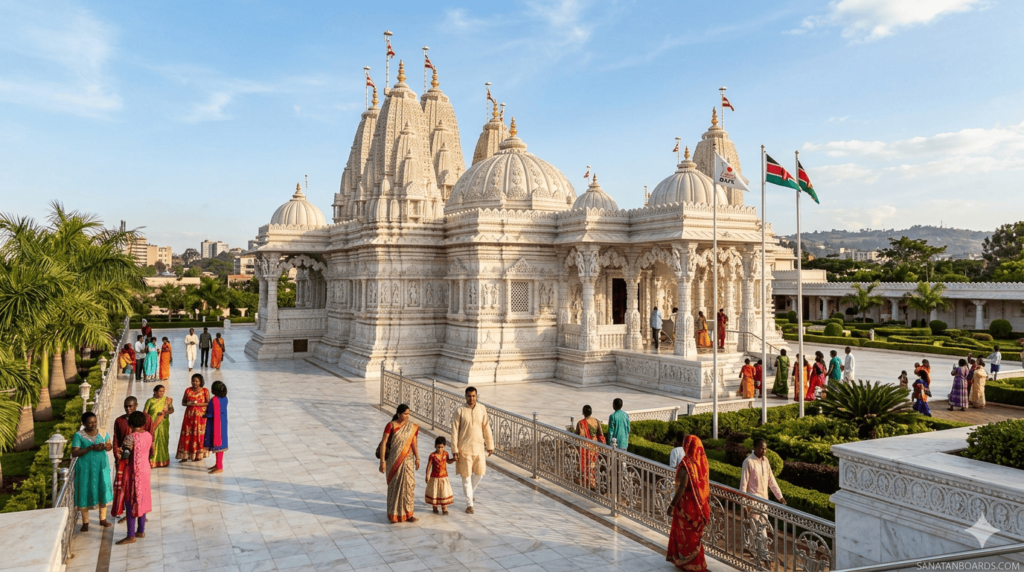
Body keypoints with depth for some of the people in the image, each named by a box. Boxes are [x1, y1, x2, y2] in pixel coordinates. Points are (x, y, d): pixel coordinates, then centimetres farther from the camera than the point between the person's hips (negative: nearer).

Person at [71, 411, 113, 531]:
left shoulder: (102, 432, 3)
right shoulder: (78, 436, -9)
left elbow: (110, 445, 10)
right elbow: (74, 453, -14)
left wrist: (104, 446, -12)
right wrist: (90, 448, -24)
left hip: (101, 466, 3)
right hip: (86, 468, -3)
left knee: (103, 491, 9)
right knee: (85, 494, 2)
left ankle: (103, 519, 23)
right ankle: (85, 523, 14)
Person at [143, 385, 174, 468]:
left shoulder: (167, 400, 8)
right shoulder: (150, 401, 3)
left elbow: (172, 409, 7)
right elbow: (145, 412, 0)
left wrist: (166, 412, -14)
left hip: (163, 424, 1)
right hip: (152, 424, -1)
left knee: (163, 442, 3)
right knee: (152, 441, -7)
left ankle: (163, 461, 13)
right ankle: (153, 461, -2)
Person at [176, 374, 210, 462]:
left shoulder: (205, 391, -3)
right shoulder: (188, 390, 6)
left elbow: (208, 403, -5)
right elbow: (183, 402, 11)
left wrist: (198, 404, -18)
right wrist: (188, 403, -11)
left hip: (201, 415, -3)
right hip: (189, 415, 3)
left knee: (199, 435, 0)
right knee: (187, 435, 1)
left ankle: (199, 455, 11)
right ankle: (185, 456, 6)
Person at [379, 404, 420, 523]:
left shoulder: (412, 427, 2)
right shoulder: (391, 425, -9)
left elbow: (413, 444, 1)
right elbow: (383, 443, -9)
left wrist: (417, 458, -11)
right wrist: (382, 461, -13)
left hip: (407, 460, 3)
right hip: (393, 460, -3)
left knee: (408, 484, 1)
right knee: (394, 486, 5)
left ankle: (408, 513, 12)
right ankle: (394, 514, 19)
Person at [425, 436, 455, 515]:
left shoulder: (445, 454, -2)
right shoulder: (432, 455, -14)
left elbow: (448, 461, 17)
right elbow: (429, 466, -8)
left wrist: (453, 459, -1)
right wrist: (427, 476, -7)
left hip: (444, 477, 3)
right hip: (434, 478, -2)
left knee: (444, 493, 3)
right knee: (434, 492, 8)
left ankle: (444, 509, 11)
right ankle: (435, 507, 25)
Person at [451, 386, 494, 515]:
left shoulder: (482, 409, 1)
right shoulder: (460, 411, -8)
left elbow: (486, 428, 6)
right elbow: (454, 431, -7)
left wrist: (490, 445, 7)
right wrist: (454, 450, -10)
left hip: (479, 447, 3)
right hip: (464, 448, -3)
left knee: (480, 473, 5)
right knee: (466, 476, 2)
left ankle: (471, 491, 34)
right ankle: (469, 504, 12)